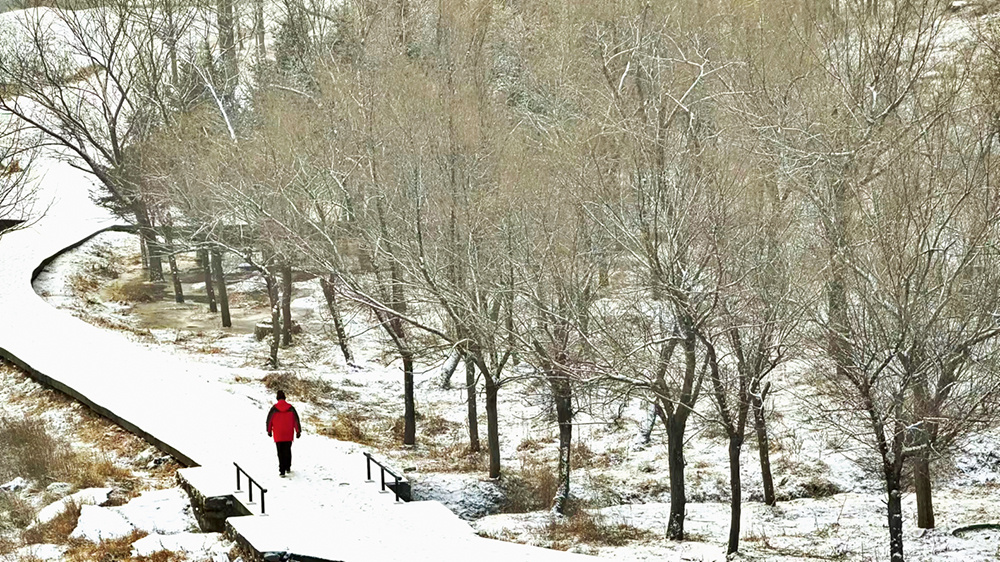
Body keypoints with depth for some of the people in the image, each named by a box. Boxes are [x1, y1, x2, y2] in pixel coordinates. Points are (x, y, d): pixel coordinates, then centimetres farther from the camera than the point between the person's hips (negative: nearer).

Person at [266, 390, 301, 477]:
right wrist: (298, 431, 3)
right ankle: (288, 468, 26)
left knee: (280, 453, 4)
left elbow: (269, 420, -1)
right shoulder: (291, 408, -6)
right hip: (288, 435, 2)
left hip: (278, 435, -1)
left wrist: (269, 431, 13)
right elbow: (296, 420, -4)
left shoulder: (274, 408, -9)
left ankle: (282, 470, -1)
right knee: (287, 451, 18)